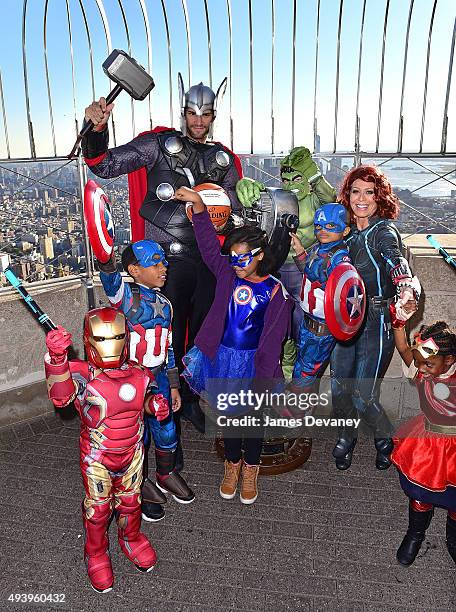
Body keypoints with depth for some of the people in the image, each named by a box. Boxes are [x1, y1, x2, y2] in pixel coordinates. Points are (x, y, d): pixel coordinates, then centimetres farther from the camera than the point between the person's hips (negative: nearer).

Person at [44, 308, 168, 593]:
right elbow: (61, 396, -45)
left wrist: (156, 404, -14)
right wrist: (57, 358, -61)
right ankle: (96, 554, 45)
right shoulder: (82, 375, -25)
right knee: (97, 507, 17)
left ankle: (131, 539, 54)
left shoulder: (139, 374, -12)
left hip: (132, 452, 3)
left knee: (130, 500, 24)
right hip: (97, 458, -3)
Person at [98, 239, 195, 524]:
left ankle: (167, 475, 46)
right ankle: (141, 485, 36)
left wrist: (173, 385, 14)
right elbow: (111, 281, -39)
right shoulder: (127, 297, -14)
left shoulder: (164, 304, 6)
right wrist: (107, 259, -60)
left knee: (167, 433, 18)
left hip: (158, 378, 6)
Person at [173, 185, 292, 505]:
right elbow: (209, 243, -9)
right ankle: (232, 465, 42)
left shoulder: (275, 291, -12)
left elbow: (273, 338, -12)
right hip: (223, 358, 3)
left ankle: (251, 469, 39)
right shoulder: (227, 274, -2)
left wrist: (263, 377, -13)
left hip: (254, 361, -2)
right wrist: (198, 204, -20)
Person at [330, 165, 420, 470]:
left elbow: (398, 264, -32)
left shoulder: (384, 232, -13)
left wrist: (408, 291, -52)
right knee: (339, 389, 10)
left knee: (363, 398, -3)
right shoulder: (349, 232, 7)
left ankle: (385, 439, 29)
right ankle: (346, 437, 39)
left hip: (377, 322, -6)